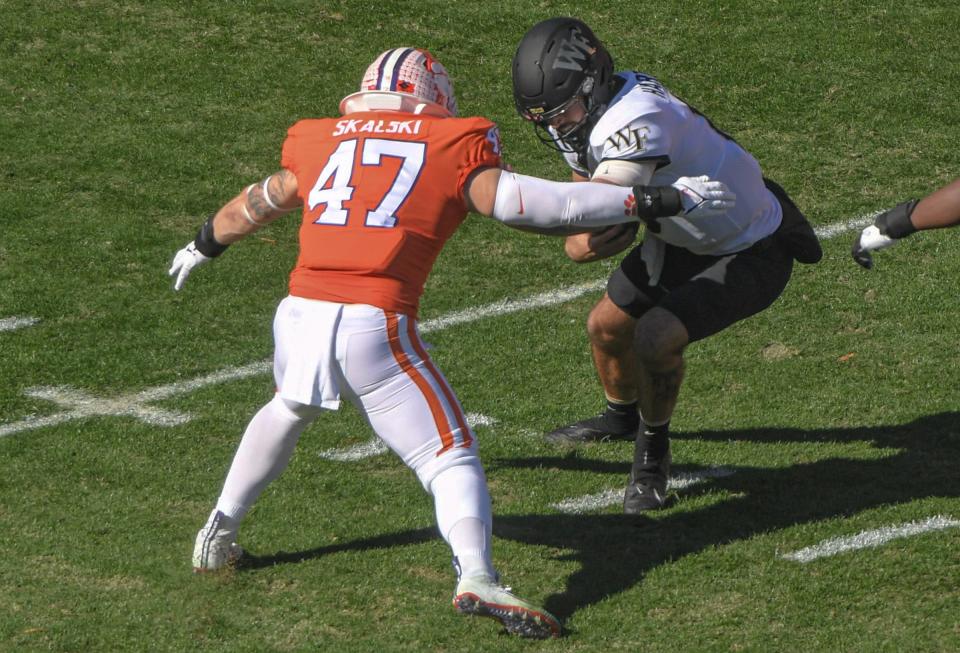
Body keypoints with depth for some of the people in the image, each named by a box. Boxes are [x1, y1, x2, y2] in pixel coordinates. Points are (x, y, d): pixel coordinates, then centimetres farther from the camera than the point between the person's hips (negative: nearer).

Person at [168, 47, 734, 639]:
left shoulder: (319, 142, 19)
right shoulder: (453, 148, 7)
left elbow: (254, 206, 35)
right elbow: (524, 203, -4)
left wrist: (203, 247, 57)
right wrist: (661, 201, 1)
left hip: (300, 316, 5)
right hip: (374, 328, -4)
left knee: (290, 409, 34)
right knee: (452, 457, 2)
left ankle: (219, 534, 39)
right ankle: (476, 578, -21)